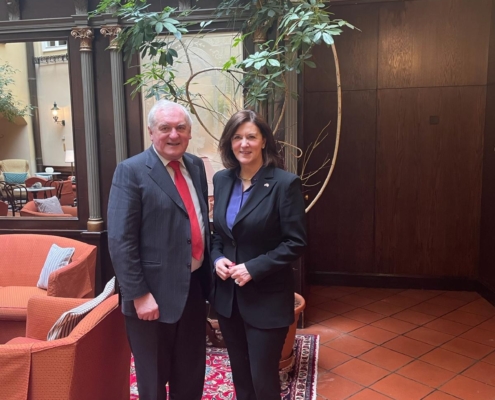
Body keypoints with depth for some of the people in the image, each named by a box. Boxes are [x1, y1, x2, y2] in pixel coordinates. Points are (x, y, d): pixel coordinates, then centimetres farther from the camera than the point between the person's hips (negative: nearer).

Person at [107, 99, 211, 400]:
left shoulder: (196, 166, 6)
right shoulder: (131, 171, -13)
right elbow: (120, 241, -17)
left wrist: (209, 269, 8)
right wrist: (139, 294, -18)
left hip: (194, 286, 6)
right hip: (155, 292, -5)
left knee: (192, 373, 22)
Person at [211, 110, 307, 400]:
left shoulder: (285, 183, -13)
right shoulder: (222, 180, 4)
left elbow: (296, 242, -13)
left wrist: (254, 268, -20)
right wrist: (217, 258, -6)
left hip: (267, 297, -5)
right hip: (227, 294, 5)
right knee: (240, 373, 19)